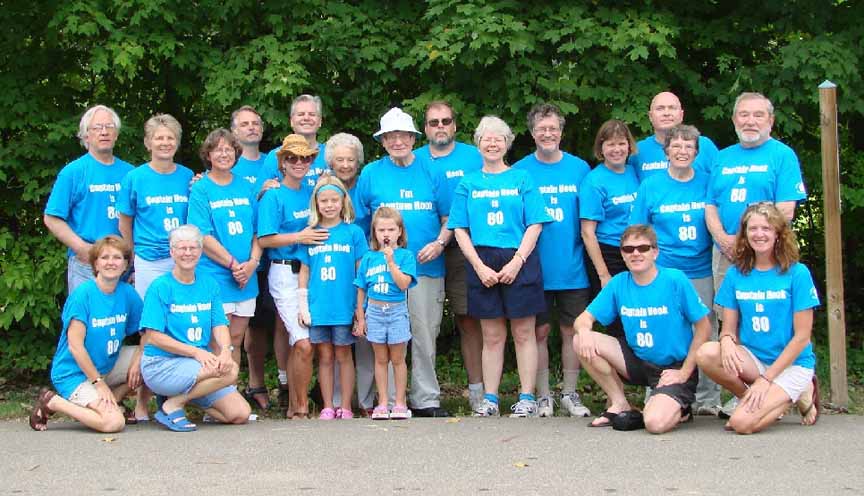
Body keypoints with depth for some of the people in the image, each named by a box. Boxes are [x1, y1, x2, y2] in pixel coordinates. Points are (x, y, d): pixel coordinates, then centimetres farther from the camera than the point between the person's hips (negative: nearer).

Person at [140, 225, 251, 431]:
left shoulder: (210, 284, 9)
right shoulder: (160, 287, -7)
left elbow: (220, 325, 3)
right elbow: (154, 337, -11)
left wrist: (225, 350, -20)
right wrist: (195, 351, -21)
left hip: (202, 363, 6)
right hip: (161, 365, -6)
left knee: (241, 414, -7)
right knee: (231, 370, -27)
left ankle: (180, 396, 11)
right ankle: (172, 405, -11)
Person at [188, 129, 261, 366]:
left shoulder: (245, 186, 11)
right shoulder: (201, 190, -3)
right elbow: (204, 238, -10)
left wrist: (252, 263, -5)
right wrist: (234, 265, -14)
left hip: (246, 276, 5)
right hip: (215, 276, -5)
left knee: (236, 340, 10)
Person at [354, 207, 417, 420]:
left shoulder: (405, 256, -2)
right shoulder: (368, 258, 5)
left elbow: (404, 284, -15)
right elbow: (361, 290, 8)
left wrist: (391, 261, -18)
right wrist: (360, 318, 6)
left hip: (397, 311, -2)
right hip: (374, 311, 2)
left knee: (397, 359, 4)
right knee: (381, 359, 7)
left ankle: (400, 403, 10)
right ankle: (382, 403, 12)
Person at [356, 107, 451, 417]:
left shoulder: (431, 170, 7)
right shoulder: (371, 174, 7)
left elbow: (448, 217, 9)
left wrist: (440, 242, -9)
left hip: (427, 268, 1)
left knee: (425, 337, 4)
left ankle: (426, 400, 11)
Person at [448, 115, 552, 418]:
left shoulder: (522, 179, 6)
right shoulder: (468, 184, 11)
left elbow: (535, 225, 0)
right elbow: (460, 229, 6)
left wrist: (517, 262, -11)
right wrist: (480, 266, -6)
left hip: (519, 261, -1)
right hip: (482, 263, 2)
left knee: (523, 333, 0)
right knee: (492, 336, 6)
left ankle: (527, 398, 5)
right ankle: (490, 400, 11)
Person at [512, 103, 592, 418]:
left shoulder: (580, 168, 5)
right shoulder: (519, 171, 1)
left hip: (572, 269, 1)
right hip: (535, 270, -1)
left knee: (571, 330, 6)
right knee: (540, 331, 4)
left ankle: (570, 395, 18)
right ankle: (543, 396, 15)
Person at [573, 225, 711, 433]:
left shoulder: (675, 280, -13)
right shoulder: (618, 284, -1)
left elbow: (703, 327, -9)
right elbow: (584, 318, 1)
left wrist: (684, 372, -13)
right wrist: (584, 331, -25)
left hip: (673, 368, -5)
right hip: (638, 361, 5)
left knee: (656, 423, -31)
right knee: (582, 342, -14)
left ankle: (679, 409, 8)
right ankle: (620, 405, 2)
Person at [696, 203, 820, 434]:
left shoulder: (797, 273, -8)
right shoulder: (736, 274, 4)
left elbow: (802, 336, -9)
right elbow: (729, 328, 4)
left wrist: (766, 378, -14)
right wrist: (726, 341, -22)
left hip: (792, 363, -4)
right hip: (753, 358, 4)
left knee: (742, 423, -24)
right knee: (706, 354, -27)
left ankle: (800, 394, 3)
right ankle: (752, 398, -1)